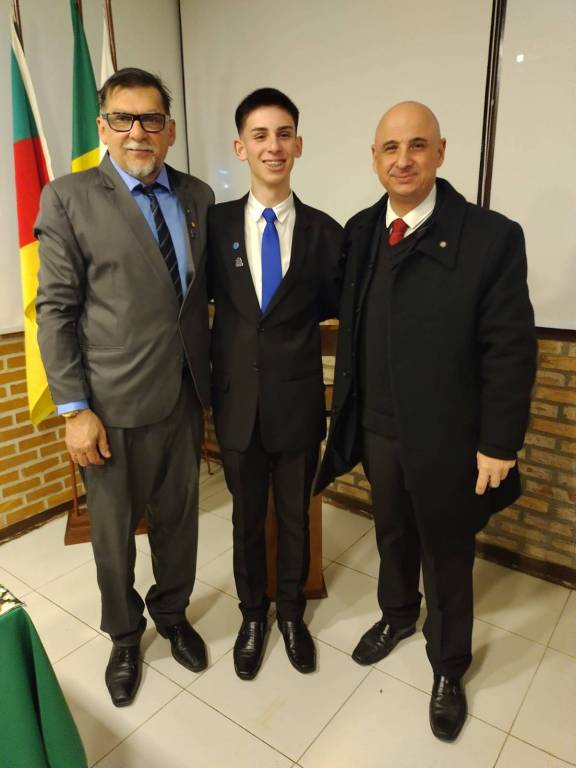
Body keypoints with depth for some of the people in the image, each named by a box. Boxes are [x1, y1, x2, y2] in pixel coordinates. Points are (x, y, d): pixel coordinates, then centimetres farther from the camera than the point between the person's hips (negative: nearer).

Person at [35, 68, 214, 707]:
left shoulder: (198, 196, 7)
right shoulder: (68, 198, -5)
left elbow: (203, 293, 9)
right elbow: (55, 310, -7)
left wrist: (209, 378, 6)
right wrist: (74, 409, -11)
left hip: (183, 396, 4)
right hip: (111, 405, -3)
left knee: (178, 518, 19)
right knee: (113, 531, 15)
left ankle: (173, 614, 46)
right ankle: (124, 637, 42)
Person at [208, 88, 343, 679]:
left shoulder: (325, 231, -3)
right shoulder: (215, 224, -2)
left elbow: (336, 307, 5)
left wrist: (287, 318, -7)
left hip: (298, 402, 0)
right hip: (237, 401, 1)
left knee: (295, 516, 17)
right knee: (247, 518, 17)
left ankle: (291, 613, 43)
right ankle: (252, 615, 43)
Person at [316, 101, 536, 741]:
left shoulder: (492, 237, -14)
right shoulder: (359, 231, 2)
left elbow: (510, 351, -13)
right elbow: (349, 319, 7)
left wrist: (498, 444, -12)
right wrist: (349, 411, 2)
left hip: (445, 437, -4)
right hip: (376, 428, 4)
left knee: (447, 556, 15)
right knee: (392, 533, 25)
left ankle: (448, 668, 41)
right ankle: (397, 615, 53)